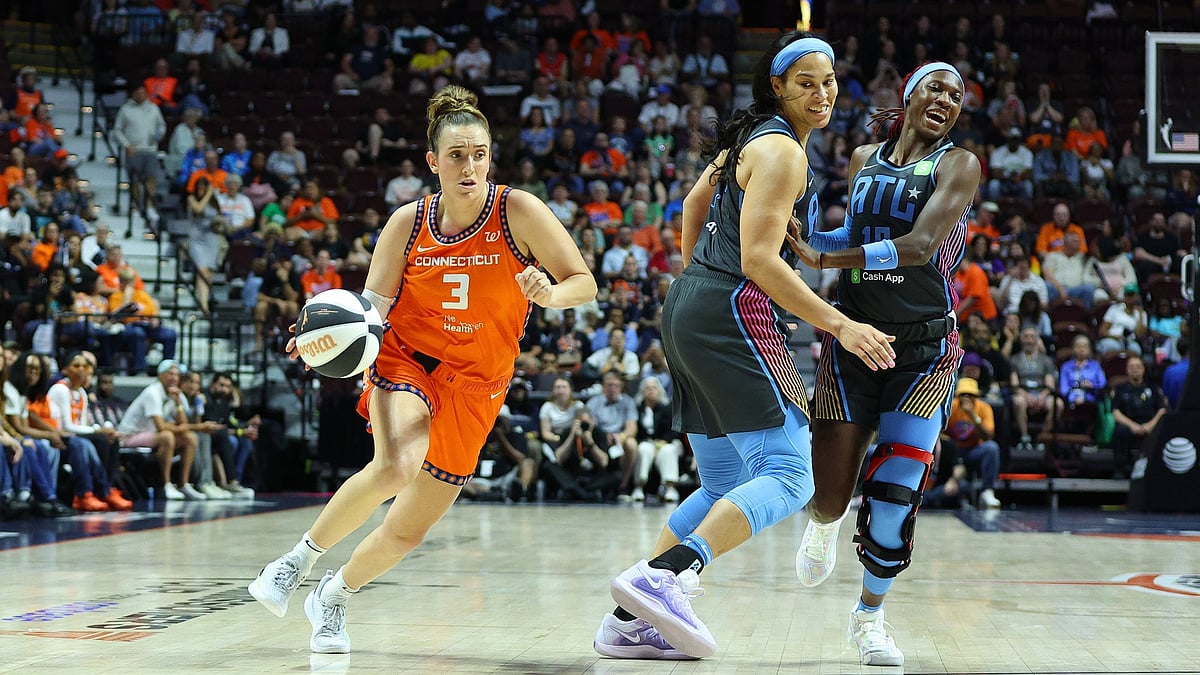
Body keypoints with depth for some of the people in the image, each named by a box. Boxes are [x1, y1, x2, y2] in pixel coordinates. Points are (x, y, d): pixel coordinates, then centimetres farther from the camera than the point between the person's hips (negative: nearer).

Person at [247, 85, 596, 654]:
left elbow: (584, 282, -7)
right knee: (396, 465, -33)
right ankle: (301, 557, -11)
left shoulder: (519, 211, -11)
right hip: (406, 359, -1)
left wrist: (550, 295, -30)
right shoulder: (409, 222, -5)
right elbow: (371, 305, -1)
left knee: (408, 531, 2)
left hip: (473, 385, 1)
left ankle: (333, 596, 32)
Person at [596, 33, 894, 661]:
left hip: (689, 309, 10)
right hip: (732, 313, -10)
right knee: (787, 477, -17)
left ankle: (628, 622, 10)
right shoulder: (782, 151, -10)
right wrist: (841, 325, -21)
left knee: (722, 489, 15)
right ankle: (664, 576, -34)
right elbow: (759, 259, -19)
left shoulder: (752, 137, 19)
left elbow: (694, 203, 33)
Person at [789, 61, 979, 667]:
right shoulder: (864, 160, 9)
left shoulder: (958, 165, -5)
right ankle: (823, 524, 40)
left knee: (894, 497, -7)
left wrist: (823, 258, -24)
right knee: (829, 495, 0)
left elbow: (920, 246, -19)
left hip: (925, 349, -2)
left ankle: (870, 615, 17)